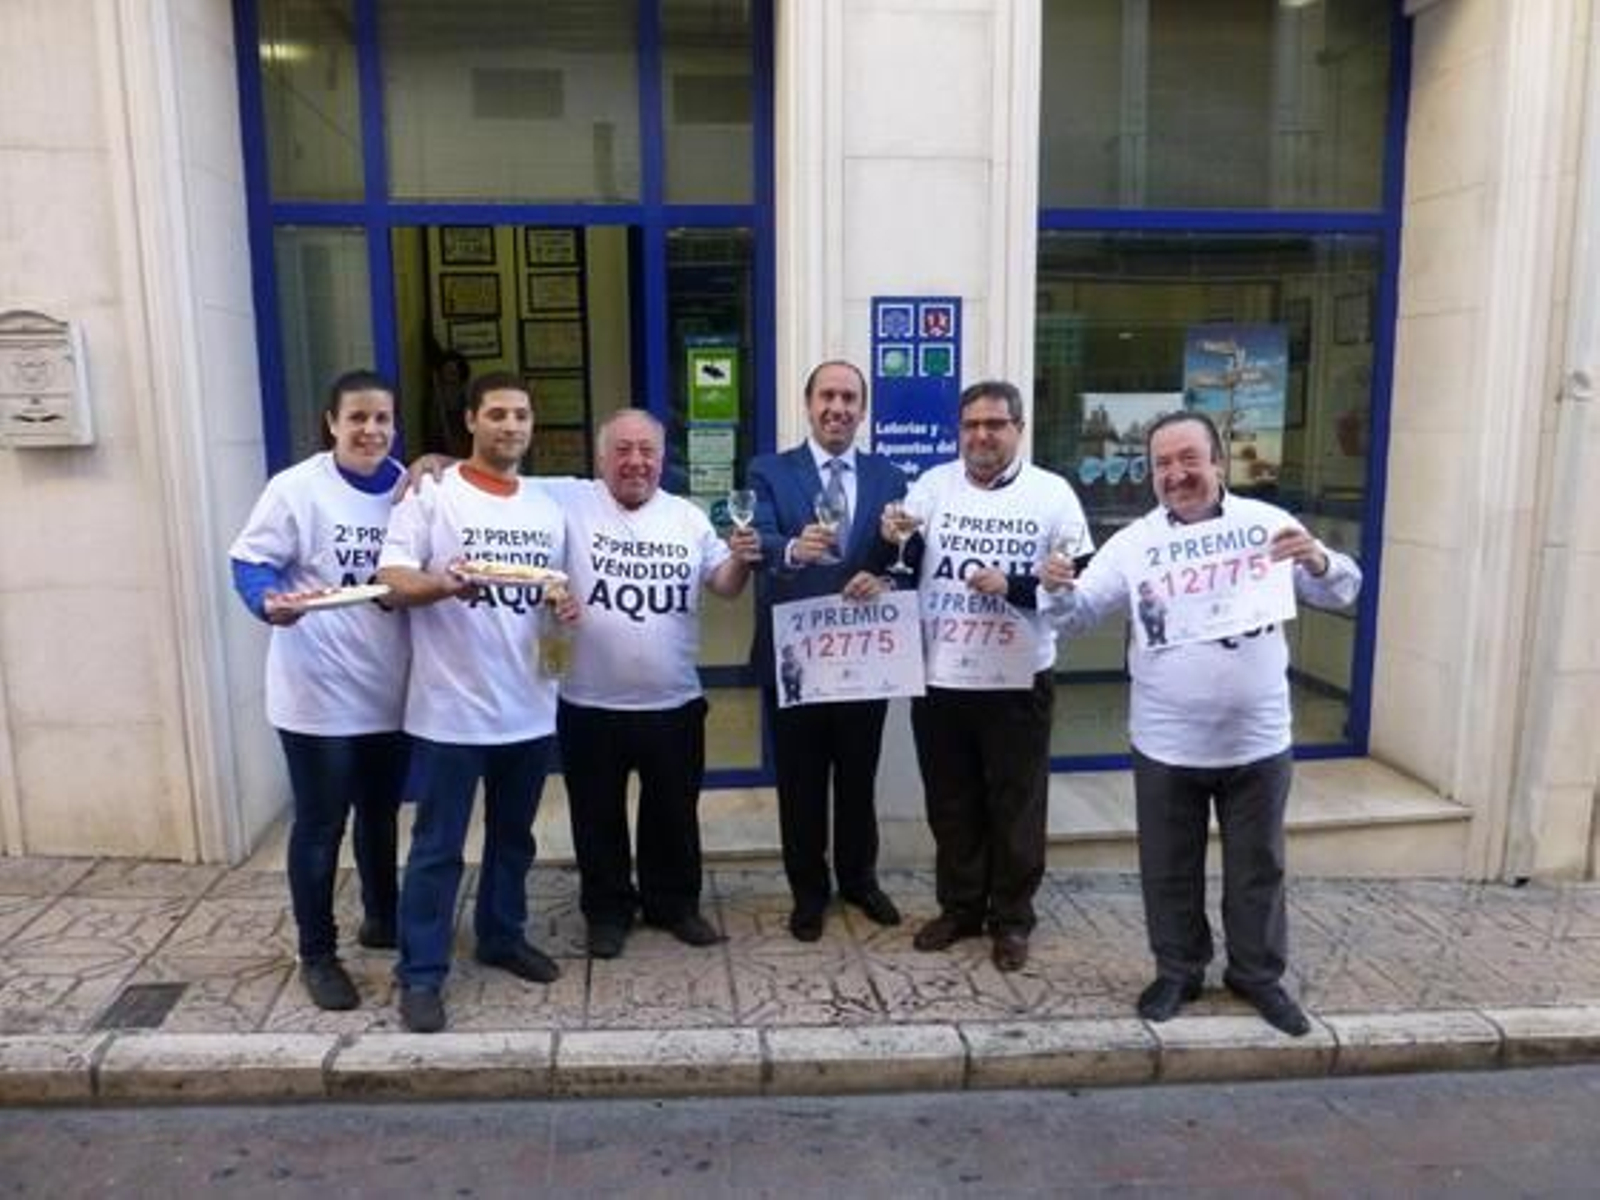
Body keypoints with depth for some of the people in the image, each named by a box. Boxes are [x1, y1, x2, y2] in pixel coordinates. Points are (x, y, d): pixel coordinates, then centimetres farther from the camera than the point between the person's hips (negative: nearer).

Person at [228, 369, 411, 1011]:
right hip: (318, 694, -5)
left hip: (390, 690, 5)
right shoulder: (296, 489, -12)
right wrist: (270, 602, -32)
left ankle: (382, 917, 42)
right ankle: (317, 953, 23)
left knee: (380, 814, 22)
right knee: (320, 825, 6)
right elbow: (249, 564, -13)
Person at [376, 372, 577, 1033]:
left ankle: (502, 936, 37)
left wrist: (568, 607, -4)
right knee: (437, 846, 4)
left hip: (529, 706, 5)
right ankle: (421, 973, 16)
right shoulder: (431, 494, -6)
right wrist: (441, 585, -32)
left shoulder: (548, 506, 10)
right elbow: (391, 577, -12)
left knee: (513, 836, 19)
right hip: (451, 708, -5)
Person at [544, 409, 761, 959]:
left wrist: (741, 559, -14)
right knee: (599, 816, 14)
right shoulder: (569, 500, -6)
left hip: (674, 703, 3)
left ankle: (675, 903, 36)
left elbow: (723, 585, 7)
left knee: (674, 813, 17)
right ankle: (607, 910, 33)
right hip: (590, 704, -2)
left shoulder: (688, 516, 5)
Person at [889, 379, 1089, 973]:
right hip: (939, 679, 2)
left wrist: (1013, 586, -18)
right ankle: (959, 907, 32)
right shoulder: (932, 485, 3)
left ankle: (1011, 919, 26)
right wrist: (894, 540, -20)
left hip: (1018, 681, -2)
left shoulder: (1052, 493, -3)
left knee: (1015, 806, 10)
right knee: (951, 804, 15)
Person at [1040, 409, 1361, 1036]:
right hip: (1166, 746, 0)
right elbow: (1081, 613, -5)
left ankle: (1258, 974, 36)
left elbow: (1341, 591, -2)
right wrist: (1059, 590, -28)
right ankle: (1177, 971, 34)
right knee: (1170, 868, 14)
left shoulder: (1267, 524, -5)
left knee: (1257, 866, 16)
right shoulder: (1134, 542, -4)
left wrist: (1318, 560, -25)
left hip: (1256, 743, 0)